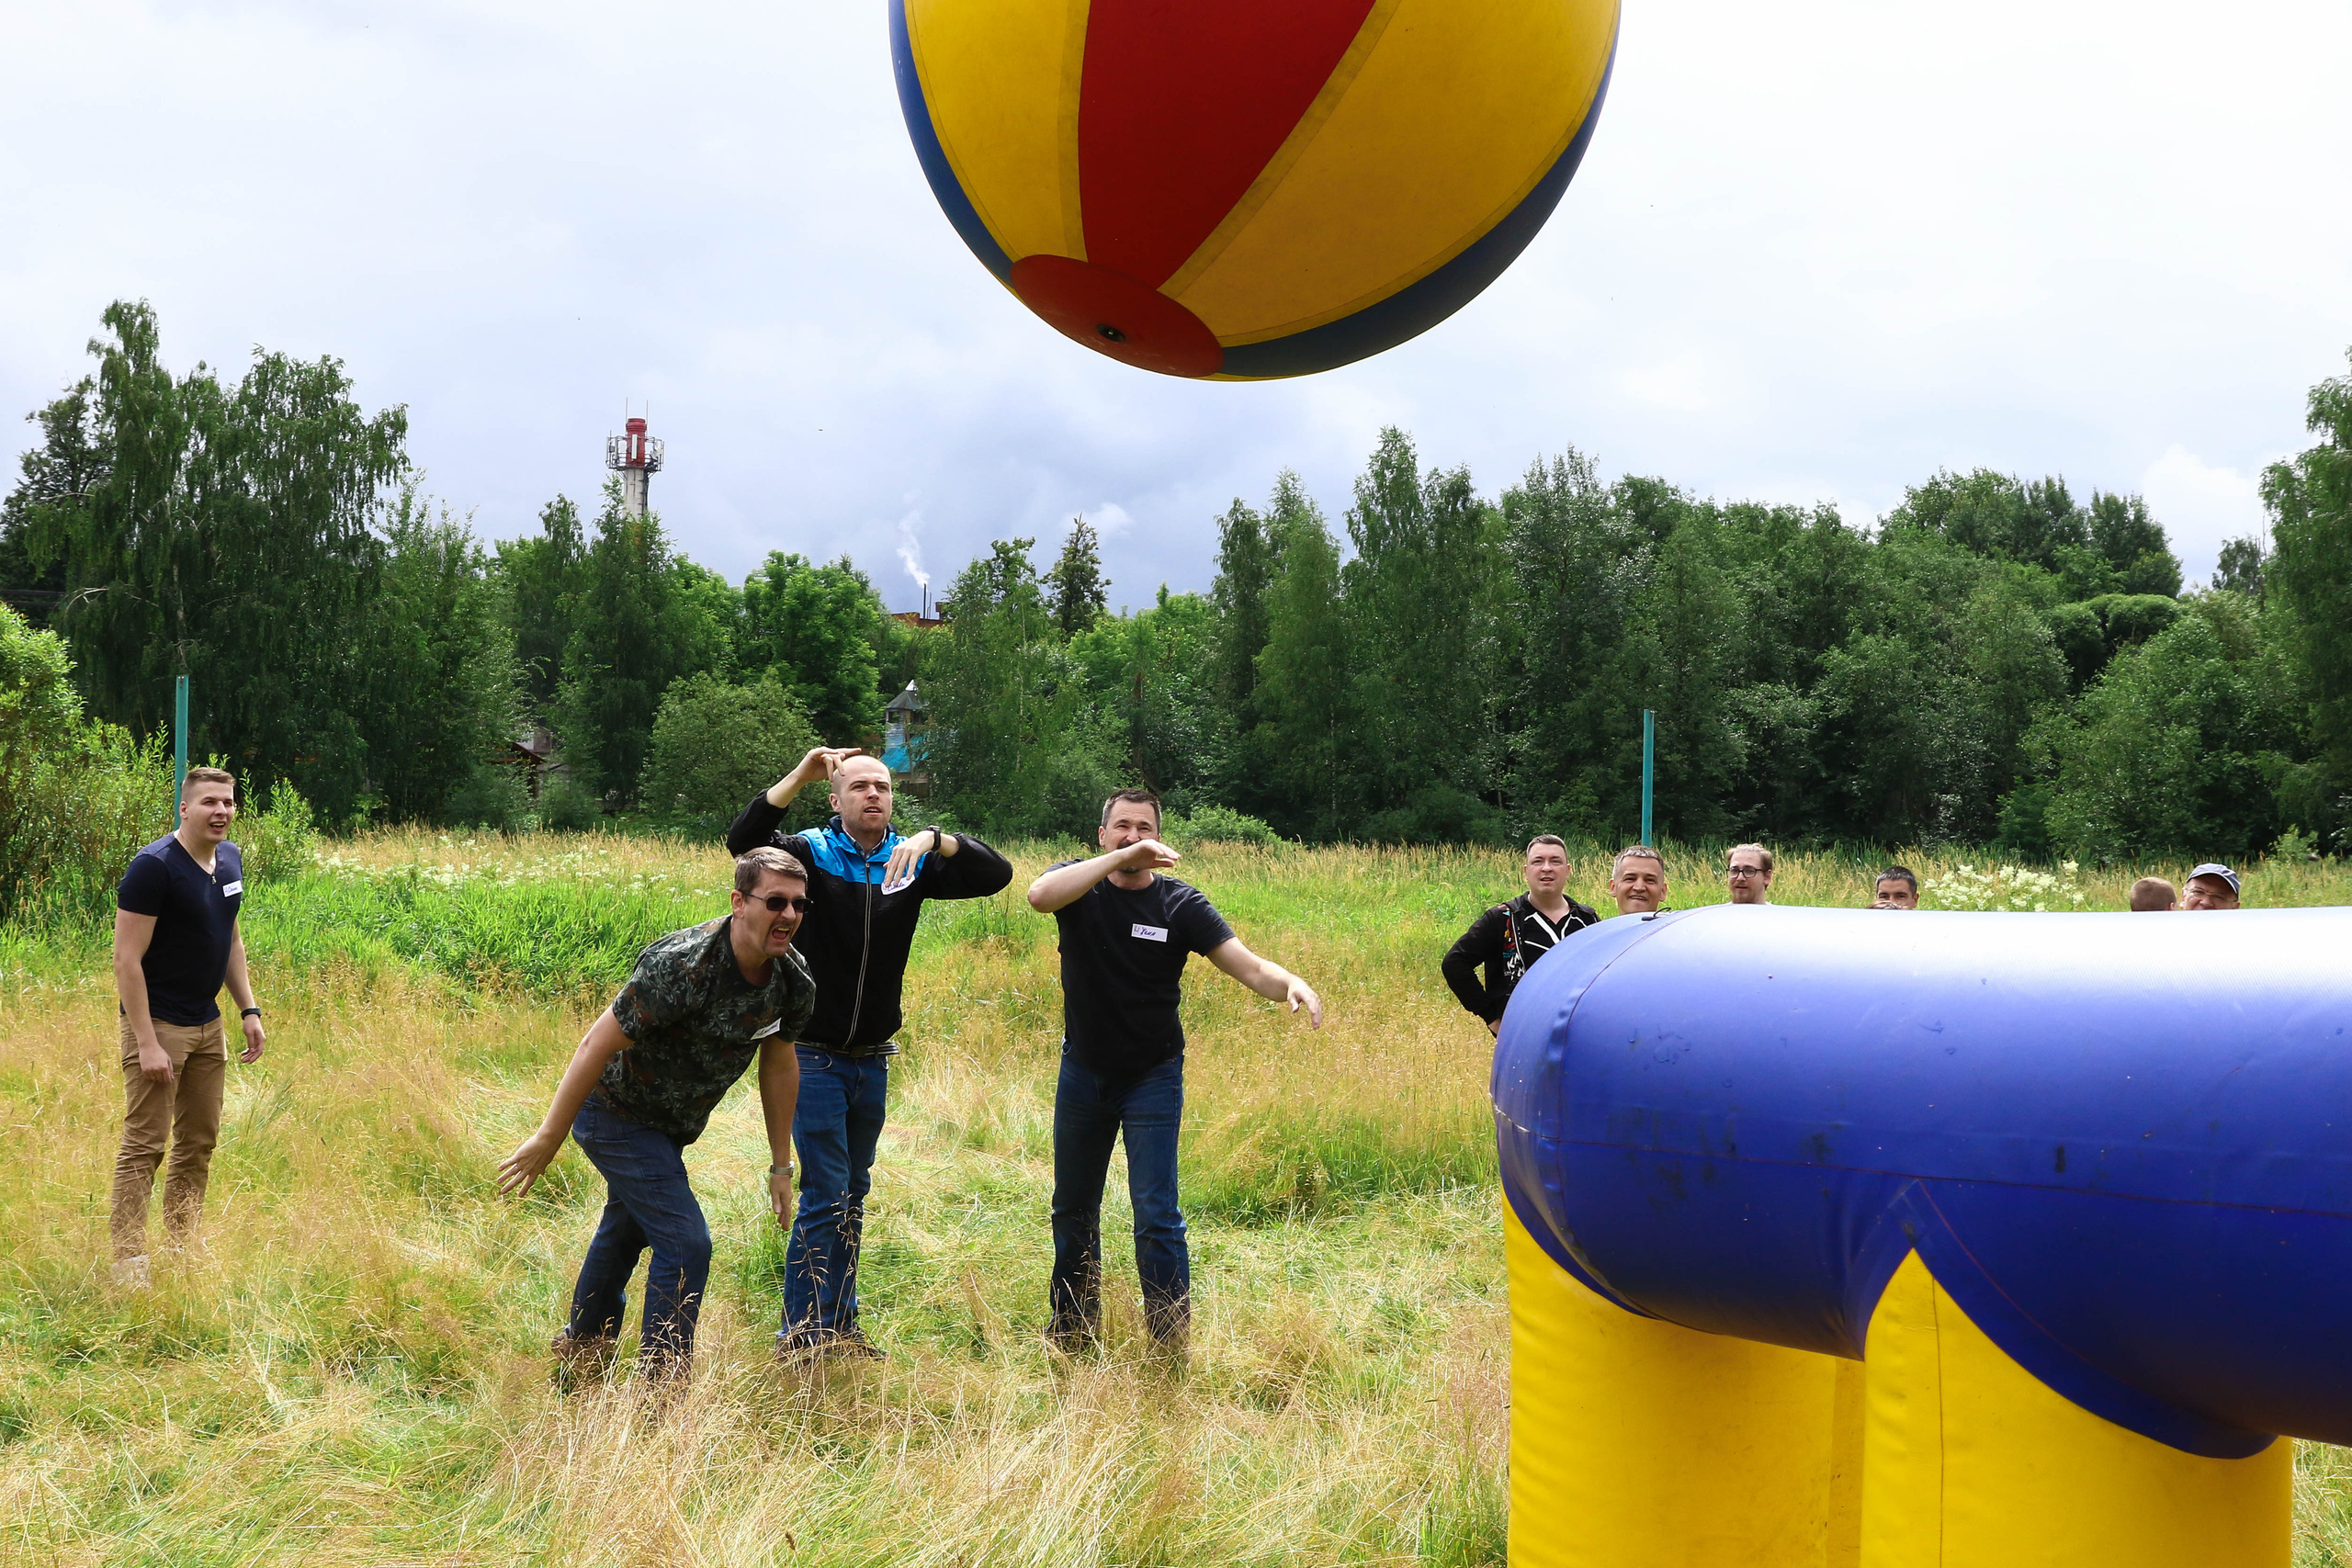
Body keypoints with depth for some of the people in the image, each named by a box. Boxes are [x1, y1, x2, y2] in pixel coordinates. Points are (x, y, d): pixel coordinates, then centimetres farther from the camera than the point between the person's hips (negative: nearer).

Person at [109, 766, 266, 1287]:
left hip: (208, 1025, 8)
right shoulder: (154, 867, -18)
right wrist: (147, 1043, -22)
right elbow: (127, 960, -19)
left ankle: (182, 1247, 23)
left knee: (199, 1143, 13)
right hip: (158, 1024, -8)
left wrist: (249, 1010, 12)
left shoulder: (230, 859, 6)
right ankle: (128, 1260, -2)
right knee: (145, 1145, -6)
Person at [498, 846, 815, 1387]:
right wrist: (548, 1138, -23)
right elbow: (596, 1045, -29)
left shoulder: (794, 982, -13)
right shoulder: (682, 967, -36)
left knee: (628, 1229, 26)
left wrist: (781, 1165, 8)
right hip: (614, 1112, -9)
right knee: (685, 1243, -15)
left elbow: (780, 1065, 3)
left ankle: (581, 1352, 48)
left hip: (670, 1120, 9)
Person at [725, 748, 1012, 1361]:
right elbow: (743, 841, -25)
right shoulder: (811, 852, -7)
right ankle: (800, 1332, 1)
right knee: (824, 1195, -8)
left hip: (873, 1058, 5)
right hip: (815, 1054, -5)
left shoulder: (912, 861, 2)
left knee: (853, 1195, 14)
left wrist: (934, 840, -25)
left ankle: (839, 1325, 24)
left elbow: (997, 874, -8)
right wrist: (799, 776, -35)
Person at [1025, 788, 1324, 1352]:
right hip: (1082, 1071, 2)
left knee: (1156, 1214, -9)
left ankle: (1171, 1342, 2)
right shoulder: (1079, 884, -10)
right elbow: (1040, 895, -34)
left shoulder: (1180, 903, -12)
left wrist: (1292, 984, -41)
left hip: (1152, 1077, -2)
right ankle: (1073, 1325, 35)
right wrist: (1119, 859, -40)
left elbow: (1249, 967, -19)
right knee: (1073, 1205, 17)